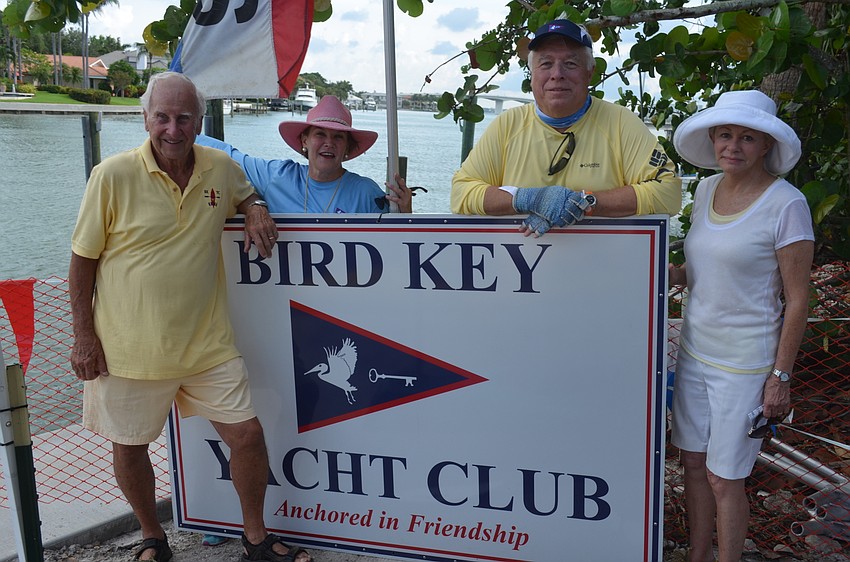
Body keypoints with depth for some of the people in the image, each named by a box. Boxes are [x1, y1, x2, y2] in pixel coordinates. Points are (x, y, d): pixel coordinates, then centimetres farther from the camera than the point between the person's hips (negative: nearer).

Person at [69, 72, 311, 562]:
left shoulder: (221, 168, 0)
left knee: (248, 434, 4)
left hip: (208, 343, 3)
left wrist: (255, 208, 1)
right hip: (129, 349, -2)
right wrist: (84, 336, -6)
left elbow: (245, 193, 25)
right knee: (129, 448, 13)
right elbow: (82, 261, -4)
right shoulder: (113, 176, -11)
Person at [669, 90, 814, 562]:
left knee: (724, 479, 5)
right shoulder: (707, 189, 4)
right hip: (695, 349, 6)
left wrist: (780, 376, -13)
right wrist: (675, 275, -3)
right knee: (694, 463, 16)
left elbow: (798, 299, -12)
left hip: (745, 363, -6)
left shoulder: (785, 204, -15)